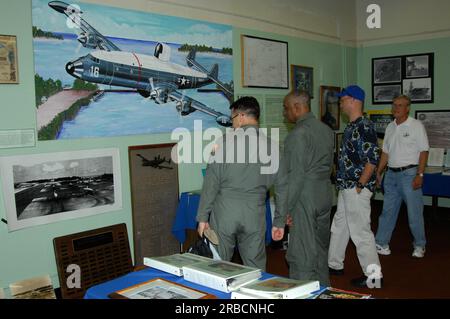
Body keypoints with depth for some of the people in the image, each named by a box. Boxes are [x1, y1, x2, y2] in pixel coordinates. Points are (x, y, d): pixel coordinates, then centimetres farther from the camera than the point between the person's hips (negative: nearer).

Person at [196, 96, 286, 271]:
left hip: (224, 210, -2)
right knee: (256, 268, 13)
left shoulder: (224, 141, -6)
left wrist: (202, 217, -1)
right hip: (255, 214, 2)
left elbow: (211, 182, -7)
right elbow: (281, 187, 4)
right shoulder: (271, 145, 2)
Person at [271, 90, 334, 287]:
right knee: (320, 252, 20)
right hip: (325, 195, 9)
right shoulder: (326, 130, 10)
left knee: (301, 259, -2)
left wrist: (282, 216, -18)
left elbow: (294, 177, -20)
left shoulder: (298, 134, -16)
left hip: (304, 199, -9)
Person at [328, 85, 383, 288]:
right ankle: (334, 264, 34)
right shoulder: (351, 126, 12)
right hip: (345, 187, 10)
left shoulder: (364, 127, -17)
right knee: (339, 225, 19)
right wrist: (343, 184, 16)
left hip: (356, 189, -10)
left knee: (360, 231, -3)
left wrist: (360, 185, -20)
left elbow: (372, 159, -23)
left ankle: (373, 276, 9)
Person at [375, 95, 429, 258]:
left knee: (414, 212, 1)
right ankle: (381, 244, 17)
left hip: (409, 173, -6)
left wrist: (420, 174, -16)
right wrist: (378, 172, 13)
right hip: (391, 174, 6)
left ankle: (419, 246, 17)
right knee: (387, 211, 10)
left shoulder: (416, 125, -6)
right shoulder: (390, 127, 12)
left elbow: (424, 151, -9)